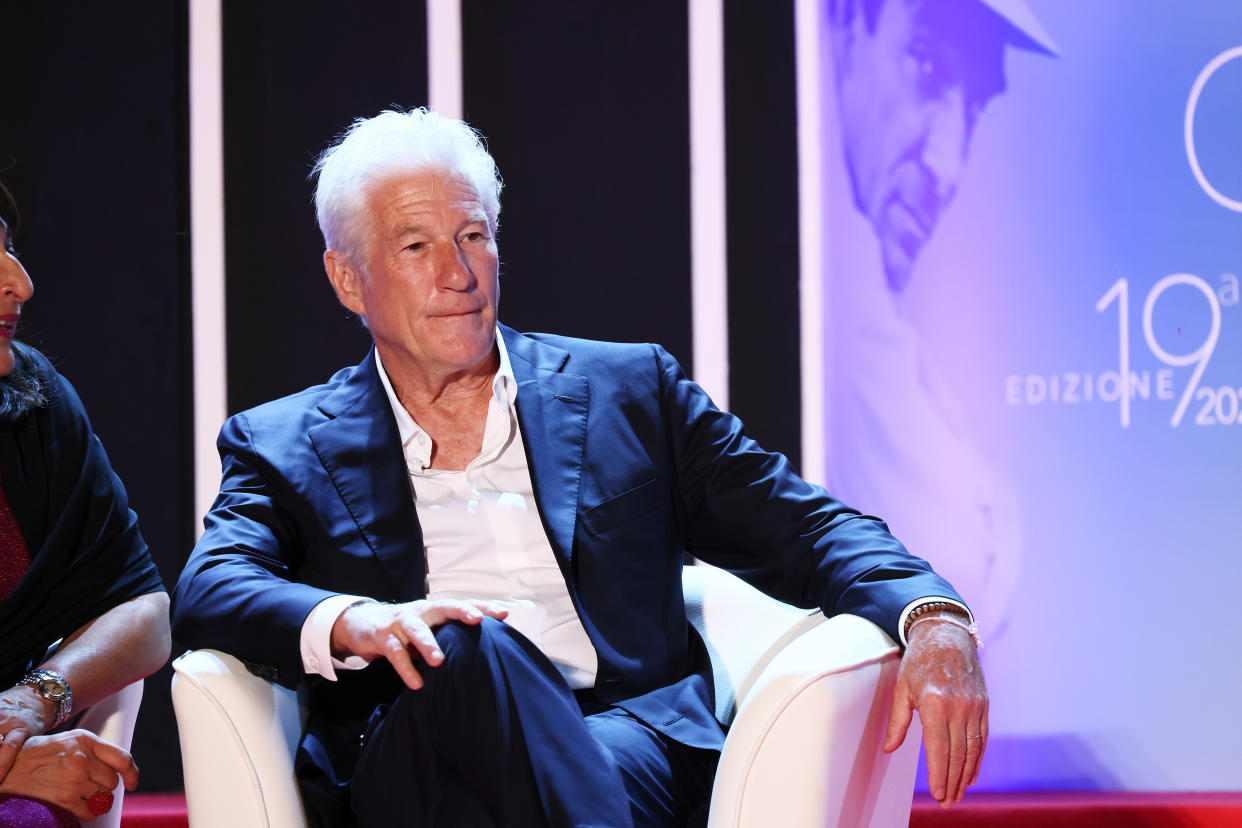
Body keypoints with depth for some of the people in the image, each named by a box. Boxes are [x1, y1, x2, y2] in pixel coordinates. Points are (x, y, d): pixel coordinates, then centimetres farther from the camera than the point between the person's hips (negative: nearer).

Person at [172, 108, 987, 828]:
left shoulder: (629, 391, 23)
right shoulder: (284, 447, 20)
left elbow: (806, 531, 17)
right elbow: (209, 591, 2)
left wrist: (934, 618, -6)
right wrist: (351, 623, -22)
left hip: (629, 744, 1)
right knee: (465, 649, -36)